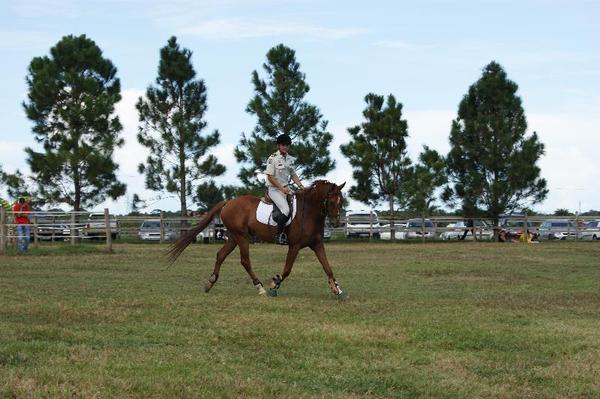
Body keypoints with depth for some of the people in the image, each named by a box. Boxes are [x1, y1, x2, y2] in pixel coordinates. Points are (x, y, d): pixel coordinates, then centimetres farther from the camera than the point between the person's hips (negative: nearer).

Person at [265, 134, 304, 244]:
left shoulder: (290, 159, 11)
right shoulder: (273, 158, -10)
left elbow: (293, 175, 17)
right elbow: (270, 177, -13)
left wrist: (301, 186, 2)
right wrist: (282, 188, -17)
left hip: (285, 188, 8)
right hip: (274, 189, -8)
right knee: (286, 210, -27)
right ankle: (280, 235, -18)